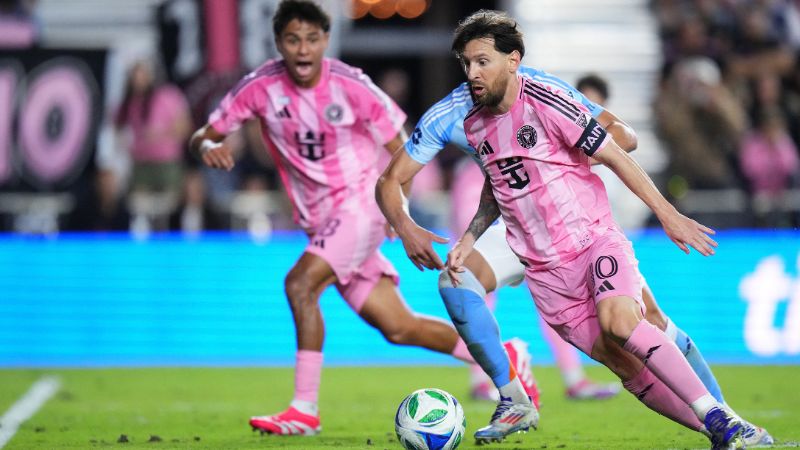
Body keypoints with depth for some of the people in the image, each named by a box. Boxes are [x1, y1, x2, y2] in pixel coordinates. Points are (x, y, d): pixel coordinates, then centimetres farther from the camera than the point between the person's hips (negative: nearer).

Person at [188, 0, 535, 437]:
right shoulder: (261, 86, -8)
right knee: (398, 328, 6)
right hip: (320, 221, 4)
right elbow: (202, 137, -4)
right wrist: (208, 145, -28)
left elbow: (400, 146, -5)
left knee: (300, 283, -27)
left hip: (360, 204, -4)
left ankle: (305, 409, -20)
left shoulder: (349, 85, -14)